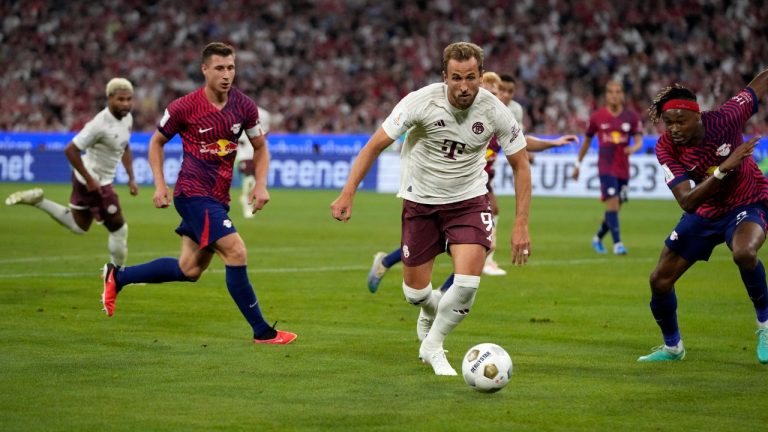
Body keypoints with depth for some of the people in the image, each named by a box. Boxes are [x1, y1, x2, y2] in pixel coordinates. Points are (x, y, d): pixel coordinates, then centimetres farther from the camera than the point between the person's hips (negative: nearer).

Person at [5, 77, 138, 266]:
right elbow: (70, 150, -27)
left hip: (91, 179, 9)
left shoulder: (127, 118, -1)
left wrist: (131, 177, 12)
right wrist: (90, 180, -24)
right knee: (119, 230, 1)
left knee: (78, 227, 25)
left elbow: (124, 148, 17)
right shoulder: (99, 124, -29)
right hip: (94, 182, -9)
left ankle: (37, 200, 23)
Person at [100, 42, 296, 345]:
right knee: (236, 253, -18)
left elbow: (260, 147, 12)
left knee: (190, 270, 13)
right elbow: (157, 141, 4)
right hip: (194, 193, -7)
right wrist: (160, 185, -4)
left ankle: (118, 277, 33)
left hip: (218, 197, 7)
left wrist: (261, 184, -3)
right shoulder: (184, 108, -12)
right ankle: (262, 331, -9)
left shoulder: (244, 106, -1)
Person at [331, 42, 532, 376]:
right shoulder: (421, 101, -22)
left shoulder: (495, 112, -17)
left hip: (468, 200, 0)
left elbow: (520, 165, -5)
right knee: (415, 291, 5)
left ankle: (432, 346, 7)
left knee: (468, 283, -19)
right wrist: (347, 193, -21)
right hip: (420, 201, 0)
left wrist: (521, 224, -11)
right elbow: (375, 145, -14)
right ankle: (432, 313, 44)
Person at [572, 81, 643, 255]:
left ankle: (598, 238, 31)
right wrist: (578, 164, 15)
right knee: (612, 202, -18)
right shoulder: (597, 117, 0)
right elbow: (587, 140, 11)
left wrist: (634, 147, -27)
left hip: (623, 169, 3)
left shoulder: (632, 117, 2)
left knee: (615, 207, 9)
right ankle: (617, 243, -19)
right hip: (606, 167, -3)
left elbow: (639, 141, -2)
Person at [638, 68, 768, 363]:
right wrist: (723, 169, -44)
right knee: (660, 281, 3)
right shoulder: (666, 148, -22)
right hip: (705, 213, 4)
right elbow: (687, 202, -32)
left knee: (744, 253, -38)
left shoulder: (723, 120, -26)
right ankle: (672, 347, 30)